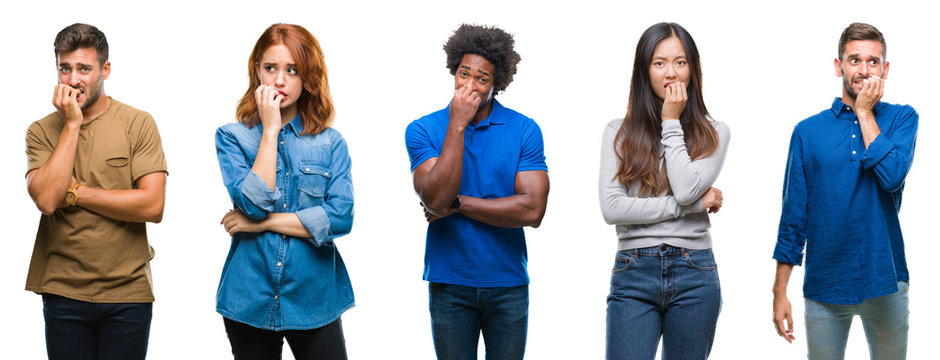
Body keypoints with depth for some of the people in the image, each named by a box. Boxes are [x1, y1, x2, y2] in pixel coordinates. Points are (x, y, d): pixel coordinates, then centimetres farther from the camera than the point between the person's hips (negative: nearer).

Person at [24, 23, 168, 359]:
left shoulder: (138, 123, -3)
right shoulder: (41, 131, 3)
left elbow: (153, 206, -12)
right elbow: (46, 199, -14)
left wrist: (74, 193, -10)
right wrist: (72, 125, -11)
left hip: (128, 293, -1)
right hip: (63, 292, 1)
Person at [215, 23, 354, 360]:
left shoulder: (330, 142, 4)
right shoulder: (232, 137, 1)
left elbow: (341, 217, -9)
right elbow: (255, 203, -14)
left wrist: (264, 222, -11)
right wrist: (270, 129, -11)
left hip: (314, 297, 1)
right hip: (251, 299, 0)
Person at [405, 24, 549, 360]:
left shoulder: (524, 130, -3)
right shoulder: (422, 129, -3)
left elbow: (533, 210, -13)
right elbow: (435, 198, -18)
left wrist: (457, 203, -12)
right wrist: (457, 125, -19)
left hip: (509, 284, 1)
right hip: (449, 286, 0)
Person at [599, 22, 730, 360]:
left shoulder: (713, 132, 7)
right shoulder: (618, 132, 6)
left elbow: (686, 188, -12)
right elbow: (611, 208, -7)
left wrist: (671, 122, -3)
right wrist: (693, 205, -8)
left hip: (694, 273, 1)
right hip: (633, 273, -1)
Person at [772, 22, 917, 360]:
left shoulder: (902, 118, 2)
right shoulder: (808, 131, 3)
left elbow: (892, 176, -18)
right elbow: (793, 216, 3)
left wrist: (865, 112, -9)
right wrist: (780, 291, 0)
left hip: (884, 280, 0)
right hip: (825, 283, 0)